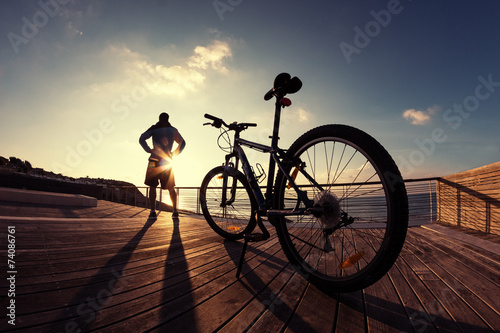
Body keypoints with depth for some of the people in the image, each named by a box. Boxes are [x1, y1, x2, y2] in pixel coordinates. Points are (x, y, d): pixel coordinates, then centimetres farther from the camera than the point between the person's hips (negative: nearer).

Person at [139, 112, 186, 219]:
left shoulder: (154, 128, 4)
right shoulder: (173, 130, 12)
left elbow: (141, 139, -8)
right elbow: (182, 143, 16)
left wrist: (149, 150, 0)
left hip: (155, 160, -2)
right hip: (168, 161, 2)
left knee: (152, 187, 3)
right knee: (171, 188, 8)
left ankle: (153, 211, -3)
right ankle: (175, 211, 7)